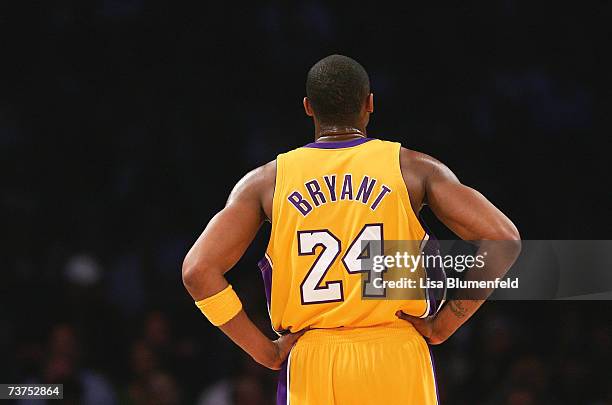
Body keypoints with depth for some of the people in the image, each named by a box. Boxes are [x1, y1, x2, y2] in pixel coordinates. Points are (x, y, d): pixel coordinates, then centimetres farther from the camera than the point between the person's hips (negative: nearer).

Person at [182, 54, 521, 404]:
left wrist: (267, 352, 1)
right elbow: (503, 240, -7)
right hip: (396, 361, -1)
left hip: (308, 364, 1)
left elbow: (199, 270, -4)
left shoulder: (266, 182, 6)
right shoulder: (412, 168, 2)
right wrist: (443, 325, 0)